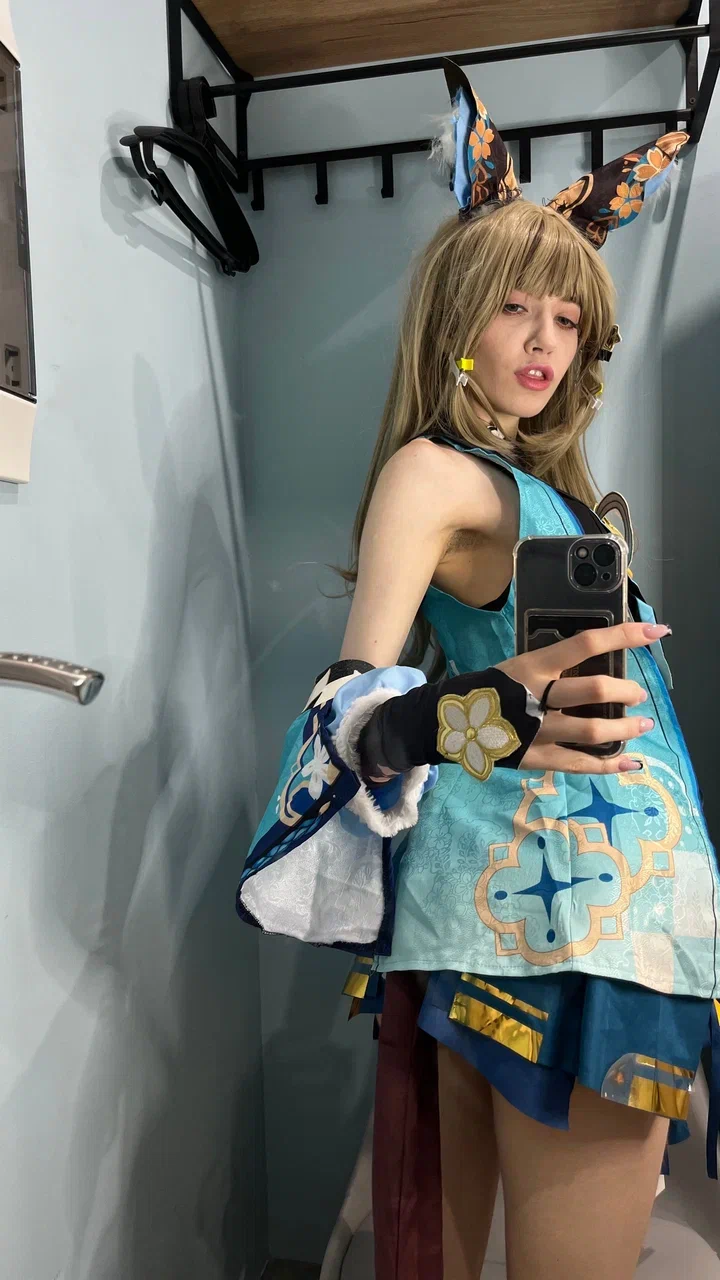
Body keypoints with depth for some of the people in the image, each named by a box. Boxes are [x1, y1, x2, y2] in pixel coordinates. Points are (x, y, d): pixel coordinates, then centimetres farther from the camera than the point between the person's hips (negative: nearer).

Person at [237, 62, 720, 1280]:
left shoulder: (534, 483, 16)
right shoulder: (435, 471, -12)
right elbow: (356, 693, -24)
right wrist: (484, 716, -39)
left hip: (519, 896, 8)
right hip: (558, 912, -8)